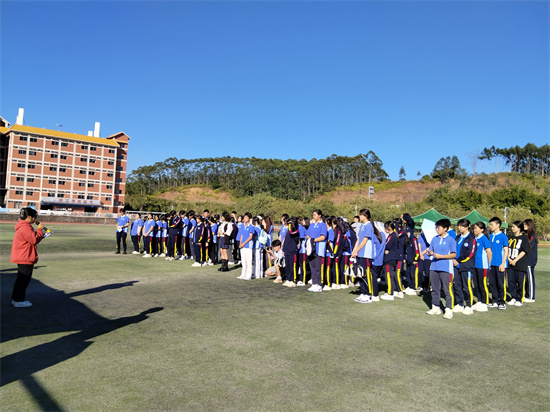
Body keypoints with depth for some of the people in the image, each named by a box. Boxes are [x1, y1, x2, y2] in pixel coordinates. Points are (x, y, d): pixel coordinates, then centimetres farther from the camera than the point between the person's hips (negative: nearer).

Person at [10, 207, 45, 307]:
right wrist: (39, 230, -12)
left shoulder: (24, 226, 16)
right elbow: (34, 240, -20)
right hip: (25, 258, -11)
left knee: (21, 279, 18)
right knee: (24, 279, -4)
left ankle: (16, 299, 26)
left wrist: (41, 235, 10)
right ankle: (19, 301, 3)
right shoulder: (25, 228, -18)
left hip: (22, 258, 11)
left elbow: (32, 239, 19)